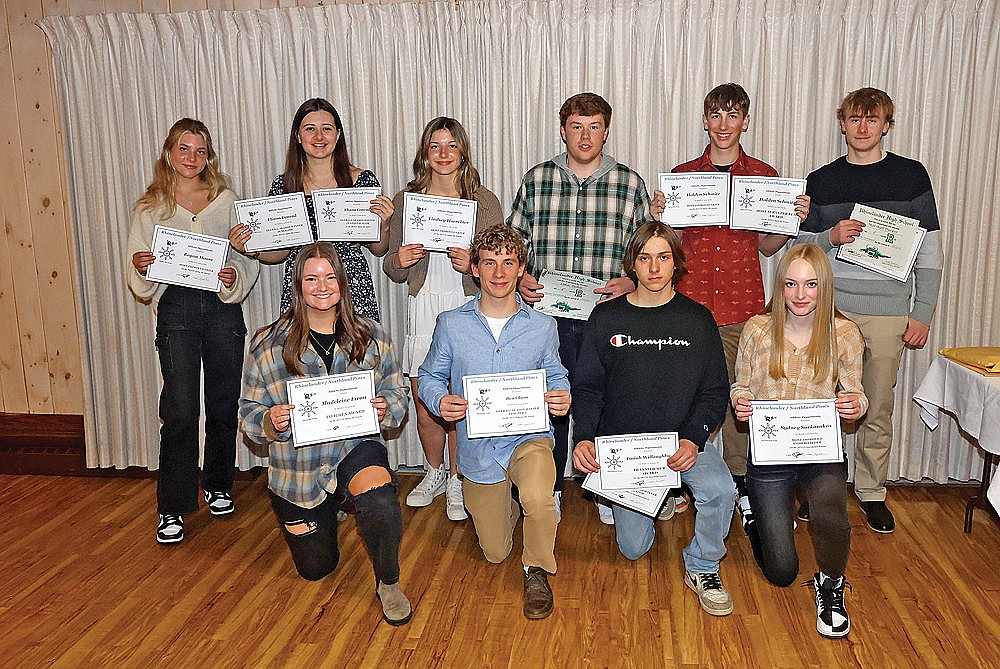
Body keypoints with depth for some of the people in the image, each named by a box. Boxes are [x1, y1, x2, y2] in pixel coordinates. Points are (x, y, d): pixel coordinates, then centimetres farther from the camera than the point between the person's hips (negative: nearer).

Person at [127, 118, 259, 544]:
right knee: (180, 410, -7)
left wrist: (234, 275, -14)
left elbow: (248, 257, 7)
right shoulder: (150, 208, 8)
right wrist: (141, 267, -14)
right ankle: (172, 508, 4)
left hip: (222, 306, 2)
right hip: (176, 309, -1)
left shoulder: (226, 200, 9)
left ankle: (218, 486, 28)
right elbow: (139, 281, 9)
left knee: (224, 405, 8)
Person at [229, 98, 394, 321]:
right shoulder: (283, 185, 5)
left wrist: (384, 225, -12)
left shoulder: (363, 180, 1)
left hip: (353, 289, -1)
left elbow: (378, 250, 6)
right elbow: (280, 253, 12)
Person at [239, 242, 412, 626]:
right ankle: (327, 513, 51)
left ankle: (388, 583, -7)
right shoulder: (268, 344, -5)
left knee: (380, 500, -37)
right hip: (298, 469, 1)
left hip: (355, 447, -1)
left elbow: (396, 394, 6)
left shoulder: (371, 337, -2)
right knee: (315, 569, 15)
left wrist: (385, 409, -17)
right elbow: (249, 412, -1)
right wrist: (270, 422, -23)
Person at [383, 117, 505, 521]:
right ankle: (434, 472, 32)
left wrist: (473, 263, -16)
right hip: (423, 309, 2)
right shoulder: (406, 199, 8)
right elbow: (393, 270, 12)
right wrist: (399, 260, -10)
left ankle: (457, 481, 21)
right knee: (424, 407, 8)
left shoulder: (484, 202, 4)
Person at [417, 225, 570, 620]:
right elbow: (430, 377, 6)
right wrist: (440, 402, -17)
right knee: (495, 553, 14)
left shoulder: (542, 326, -2)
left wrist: (560, 397, -14)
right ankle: (509, 502, 50)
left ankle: (536, 571, -5)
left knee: (537, 498, -37)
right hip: (478, 449, 2)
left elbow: (555, 377, 10)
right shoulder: (451, 324, -4)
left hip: (529, 437, -1)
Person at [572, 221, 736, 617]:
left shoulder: (697, 319, 1)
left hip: (683, 439, 0)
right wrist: (583, 438, -16)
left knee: (720, 489, -31)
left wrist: (694, 439, -18)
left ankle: (701, 568, -2)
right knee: (633, 547, 0)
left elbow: (716, 390, 0)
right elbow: (587, 388, 2)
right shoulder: (607, 317, 1)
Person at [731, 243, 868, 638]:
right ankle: (761, 518, 42)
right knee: (781, 573, 3)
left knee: (830, 515, -35)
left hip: (821, 453, 0)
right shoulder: (757, 330, -3)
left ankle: (830, 584, 1)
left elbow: (853, 393, 4)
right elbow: (741, 386, 6)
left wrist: (855, 405, -19)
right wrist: (739, 402, -18)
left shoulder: (844, 334, -4)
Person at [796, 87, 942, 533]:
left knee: (877, 409, 6)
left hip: (887, 312, -1)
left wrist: (922, 314, 0)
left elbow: (930, 251, 5)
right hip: (829, 310, 1)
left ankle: (871, 491, 22)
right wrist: (831, 236, -10)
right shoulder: (821, 181, 9)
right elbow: (800, 246, 11)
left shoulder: (912, 176, 5)